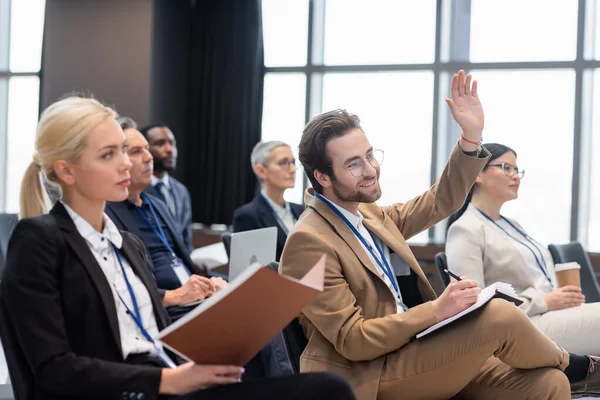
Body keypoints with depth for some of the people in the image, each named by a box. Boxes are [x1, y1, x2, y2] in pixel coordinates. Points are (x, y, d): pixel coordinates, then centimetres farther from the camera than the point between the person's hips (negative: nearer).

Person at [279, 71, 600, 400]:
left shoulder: (366, 213, 11)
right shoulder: (309, 242, -15)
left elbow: (439, 203, 20)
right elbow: (352, 341, -18)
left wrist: (472, 135, 7)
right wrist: (435, 310, -25)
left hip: (409, 351, 8)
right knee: (500, 316, -20)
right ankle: (573, 367, 8)